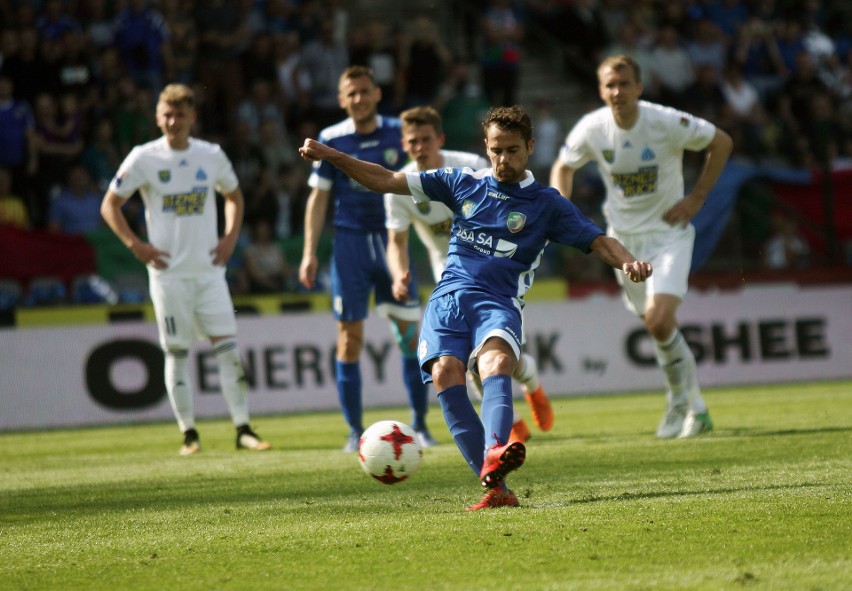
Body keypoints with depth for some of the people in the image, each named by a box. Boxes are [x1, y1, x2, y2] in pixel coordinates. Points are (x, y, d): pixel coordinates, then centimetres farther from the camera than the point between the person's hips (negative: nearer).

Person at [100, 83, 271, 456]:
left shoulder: (212, 156, 4)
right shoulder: (143, 159, -4)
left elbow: (233, 195, 22)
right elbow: (110, 205, 2)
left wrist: (231, 237, 7)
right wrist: (136, 245, -8)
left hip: (209, 269, 2)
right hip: (168, 272, -2)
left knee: (229, 348, -5)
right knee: (177, 353, 0)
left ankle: (243, 429, -2)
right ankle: (188, 433, 7)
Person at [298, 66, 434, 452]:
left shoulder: (397, 133, 4)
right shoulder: (331, 140, 2)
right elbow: (318, 198, 5)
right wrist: (309, 252, 0)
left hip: (392, 240, 1)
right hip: (349, 243, -1)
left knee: (411, 333, -3)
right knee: (349, 335, -2)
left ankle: (420, 424, 9)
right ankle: (355, 430, 5)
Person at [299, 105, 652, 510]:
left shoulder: (546, 204, 12)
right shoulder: (463, 184, 18)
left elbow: (598, 241, 6)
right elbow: (387, 181, 19)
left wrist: (628, 262, -16)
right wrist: (332, 156, 11)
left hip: (498, 302, -2)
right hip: (448, 297, 2)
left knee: (496, 360, -35)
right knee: (445, 373, -25)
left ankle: (495, 454, -61)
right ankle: (497, 490, -29)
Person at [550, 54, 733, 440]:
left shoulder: (666, 123, -18)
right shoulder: (591, 129, -9)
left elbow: (722, 143, -4)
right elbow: (563, 167, 11)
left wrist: (696, 199, -7)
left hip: (668, 232, -4)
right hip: (624, 237, 4)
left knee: (659, 321, -20)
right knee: (658, 327, 8)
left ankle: (683, 402, 0)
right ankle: (692, 407, 25)